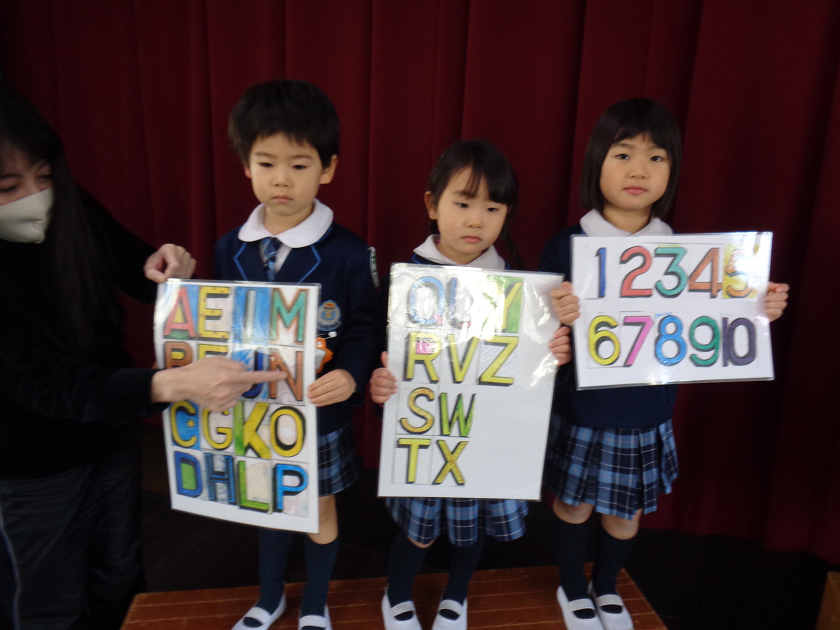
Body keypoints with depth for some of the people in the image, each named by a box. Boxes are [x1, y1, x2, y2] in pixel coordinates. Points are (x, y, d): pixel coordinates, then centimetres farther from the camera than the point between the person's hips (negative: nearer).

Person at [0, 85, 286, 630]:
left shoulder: (73, 212, -15)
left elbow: (138, 270, 0)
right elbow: (50, 382, -33)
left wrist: (163, 269, -26)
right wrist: (173, 384, -50)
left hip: (113, 435, 4)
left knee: (119, 579, 25)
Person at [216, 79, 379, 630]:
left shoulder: (349, 253, -15)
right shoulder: (230, 249, -3)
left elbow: (363, 331, -13)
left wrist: (351, 376, -31)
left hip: (320, 412, -3)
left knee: (319, 511, 17)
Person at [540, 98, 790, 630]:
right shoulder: (567, 246, -14)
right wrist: (556, 320, -36)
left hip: (647, 418, 3)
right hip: (580, 413, -2)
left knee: (627, 513, 21)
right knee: (573, 505, 17)